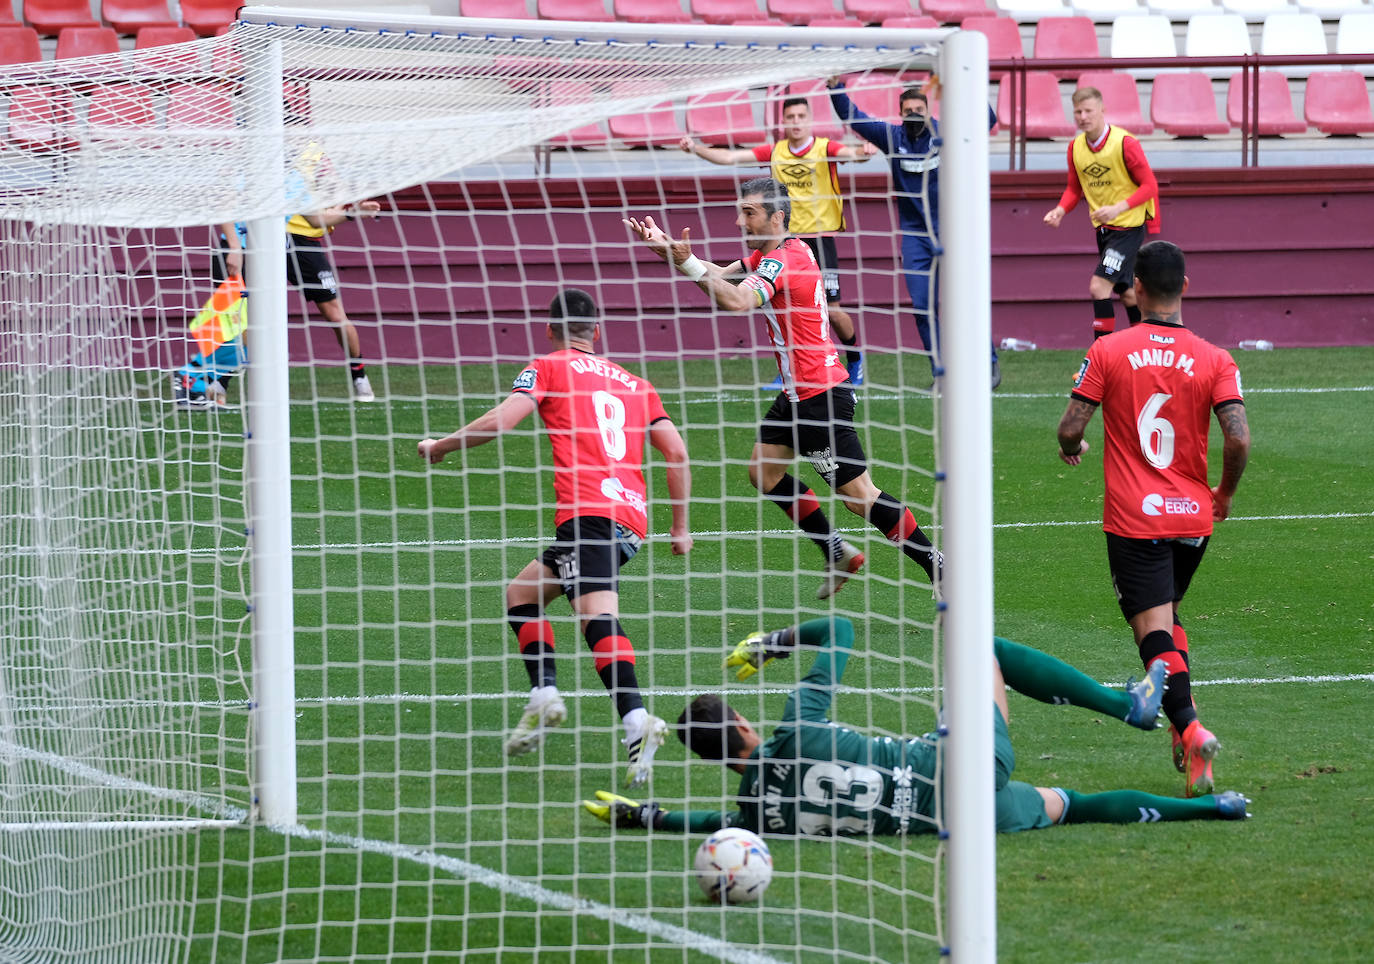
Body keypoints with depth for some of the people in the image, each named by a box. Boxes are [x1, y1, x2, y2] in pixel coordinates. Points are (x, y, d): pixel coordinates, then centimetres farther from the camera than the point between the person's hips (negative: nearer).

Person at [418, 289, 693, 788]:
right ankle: (543, 698, -2)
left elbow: (498, 422, -2)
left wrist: (440, 446, 14)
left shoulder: (549, 368, 11)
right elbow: (676, 452, 18)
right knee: (521, 593, 17)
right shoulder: (634, 383, 25)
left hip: (588, 511, -6)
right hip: (633, 516, 6)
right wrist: (680, 525, 26)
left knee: (598, 614, -21)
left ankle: (637, 721, -38)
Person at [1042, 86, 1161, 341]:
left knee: (1099, 286, -17)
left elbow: (1150, 186, -15)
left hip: (1129, 225, -7)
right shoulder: (1075, 147, 2)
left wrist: (1118, 208, -28)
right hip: (1103, 227, 7)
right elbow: (1075, 188, 14)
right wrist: (1061, 210, -7)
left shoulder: (1125, 143, -18)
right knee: (1125, 291, 16)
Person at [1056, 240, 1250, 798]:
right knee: (1166, 612, 26)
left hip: (1133, 521, -3)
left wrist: (1071, 450, 18)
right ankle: (1184, 724, 18)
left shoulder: (1108, 352, -6)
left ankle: (1190, 731, -27)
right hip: (1194, 518, 3)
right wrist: (1225, 494, 8)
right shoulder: (1215, 360, -3)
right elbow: (1238, 440, -11)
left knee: (1154, 632, -7)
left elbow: (1070, 428, -7)